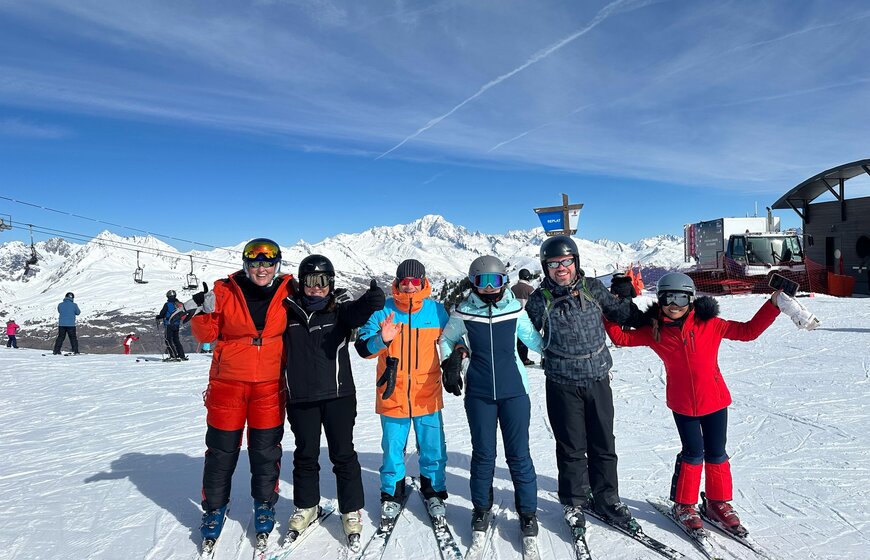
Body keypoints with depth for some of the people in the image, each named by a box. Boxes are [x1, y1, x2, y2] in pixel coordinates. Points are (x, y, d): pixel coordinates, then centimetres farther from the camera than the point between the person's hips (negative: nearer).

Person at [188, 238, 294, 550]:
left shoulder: (287, 294, -1)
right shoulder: (225, 291, -4)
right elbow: (207, 334, 0)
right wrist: (201, 313, -17)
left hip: (269, 385, 1)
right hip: (228, 382, 0)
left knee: (266, 449, 9)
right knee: (222, 450, 9)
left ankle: (265, 504, 30)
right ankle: (215, 507, 30)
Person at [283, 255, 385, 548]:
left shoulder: (340, 307, -5)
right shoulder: (289, 311, 2)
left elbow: (356, 313, -27)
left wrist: (371, 302, -48)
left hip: (338, 394, -2)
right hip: (300, 396, 2)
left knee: (343, 454, 7)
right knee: (305, 455, 15)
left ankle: (352, 511, 23)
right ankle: (306, 506, 35)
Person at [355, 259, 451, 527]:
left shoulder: (436, 310, 0)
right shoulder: (383, 310, -4)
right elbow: (362, 347, -7)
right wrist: (382, 340, -25)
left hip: (427, 395, 1)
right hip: (392, 395, -1)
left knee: (433, 449, 11)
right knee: (392, 450, 11)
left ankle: (434, 492, 32)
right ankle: (392, 495, 31)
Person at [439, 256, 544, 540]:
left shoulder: (515, 309, -4)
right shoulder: (463, 312, -3)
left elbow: (535, 341, 7)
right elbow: (447, 339, 13)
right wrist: (450, 365, 3)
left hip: (514, 391, 0)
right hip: (479, 393, 1)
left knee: (519, 455, 5)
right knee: (483, 454, 10)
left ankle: (527, 511, 24)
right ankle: (481, 508, 31)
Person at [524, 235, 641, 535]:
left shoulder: (592, 288, 0)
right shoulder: (540, 299, -6)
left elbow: (618, 313, 13)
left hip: (598, 379, 2)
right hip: (563, 384, -2)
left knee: (604, 444, 13)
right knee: (572, 447, 8)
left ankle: (606, 499, 32)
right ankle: (574, 502, 28)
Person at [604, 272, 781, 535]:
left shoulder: (709, 324, -8)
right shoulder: (654, 331, -7)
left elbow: (748, 331, -4)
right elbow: (622, 337, 0)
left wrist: (773, 304, -11)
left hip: (715, 399, 1)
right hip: (682, 403, -1)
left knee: (716, 453, 11)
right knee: (693, 453, 3)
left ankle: (718, 503, 31)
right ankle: (683, 504, 22)